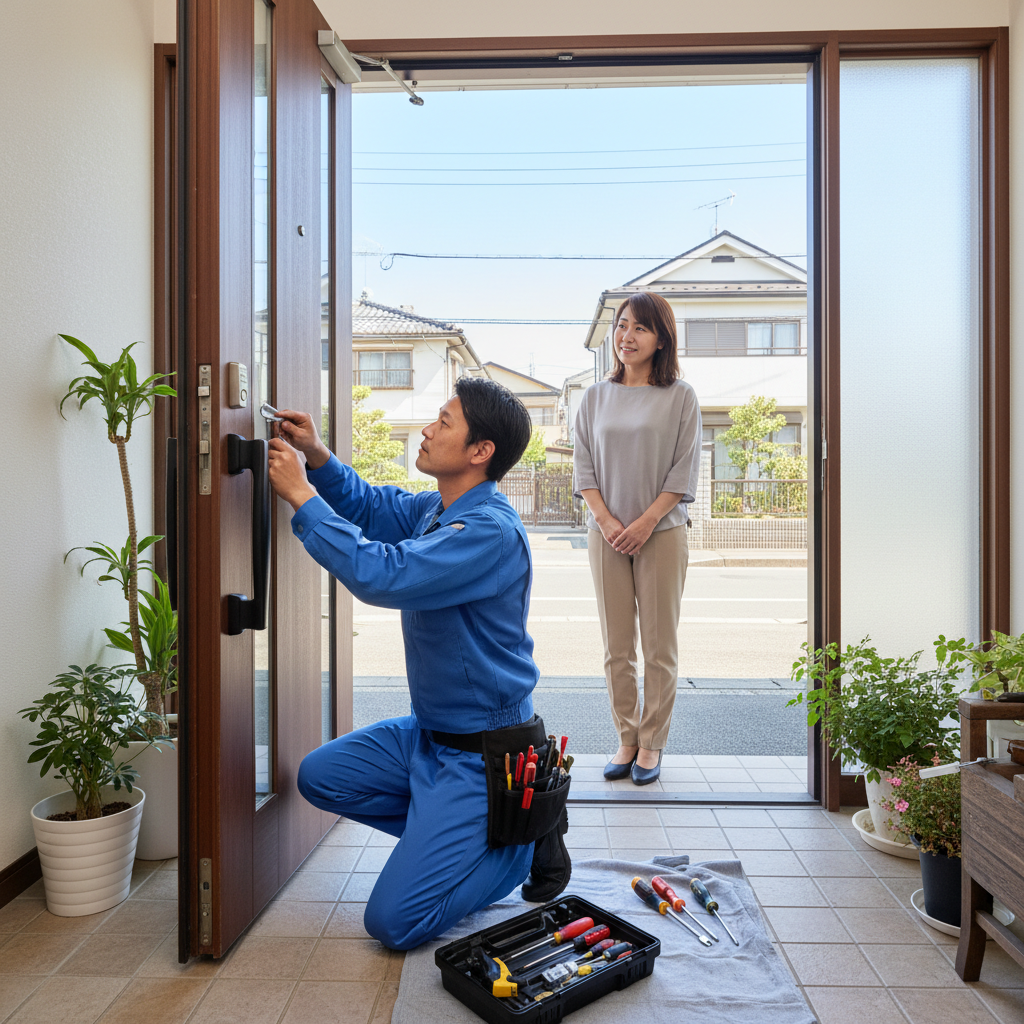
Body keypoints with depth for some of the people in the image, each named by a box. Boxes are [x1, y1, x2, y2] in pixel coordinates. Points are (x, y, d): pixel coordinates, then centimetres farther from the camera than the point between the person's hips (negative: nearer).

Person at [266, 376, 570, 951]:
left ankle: (525, 839, 11)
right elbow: (373, 508, 20)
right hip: (429, 732, 9)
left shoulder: (491, 531, -26)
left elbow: (381, 574, -36)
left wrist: (302, 495, -26)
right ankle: (453, 833, 15)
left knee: (394, 921, -8)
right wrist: (319, 458, 1)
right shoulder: (438, 510, 3)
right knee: (320, 777, 9)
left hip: (482, 753, -9)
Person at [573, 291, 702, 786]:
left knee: (659, 647, 3)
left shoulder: (680, 396, 1)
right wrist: (606, 520, -7)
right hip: (606, 533, 3)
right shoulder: (595, 396, 9)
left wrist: (644, 523, -12)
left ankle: (651, 745, 17)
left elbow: (683, 471, -4)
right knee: (617, 648, 7)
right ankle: (626, 741, 20)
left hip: (662, 532, -2)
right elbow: (584, 466, 6)